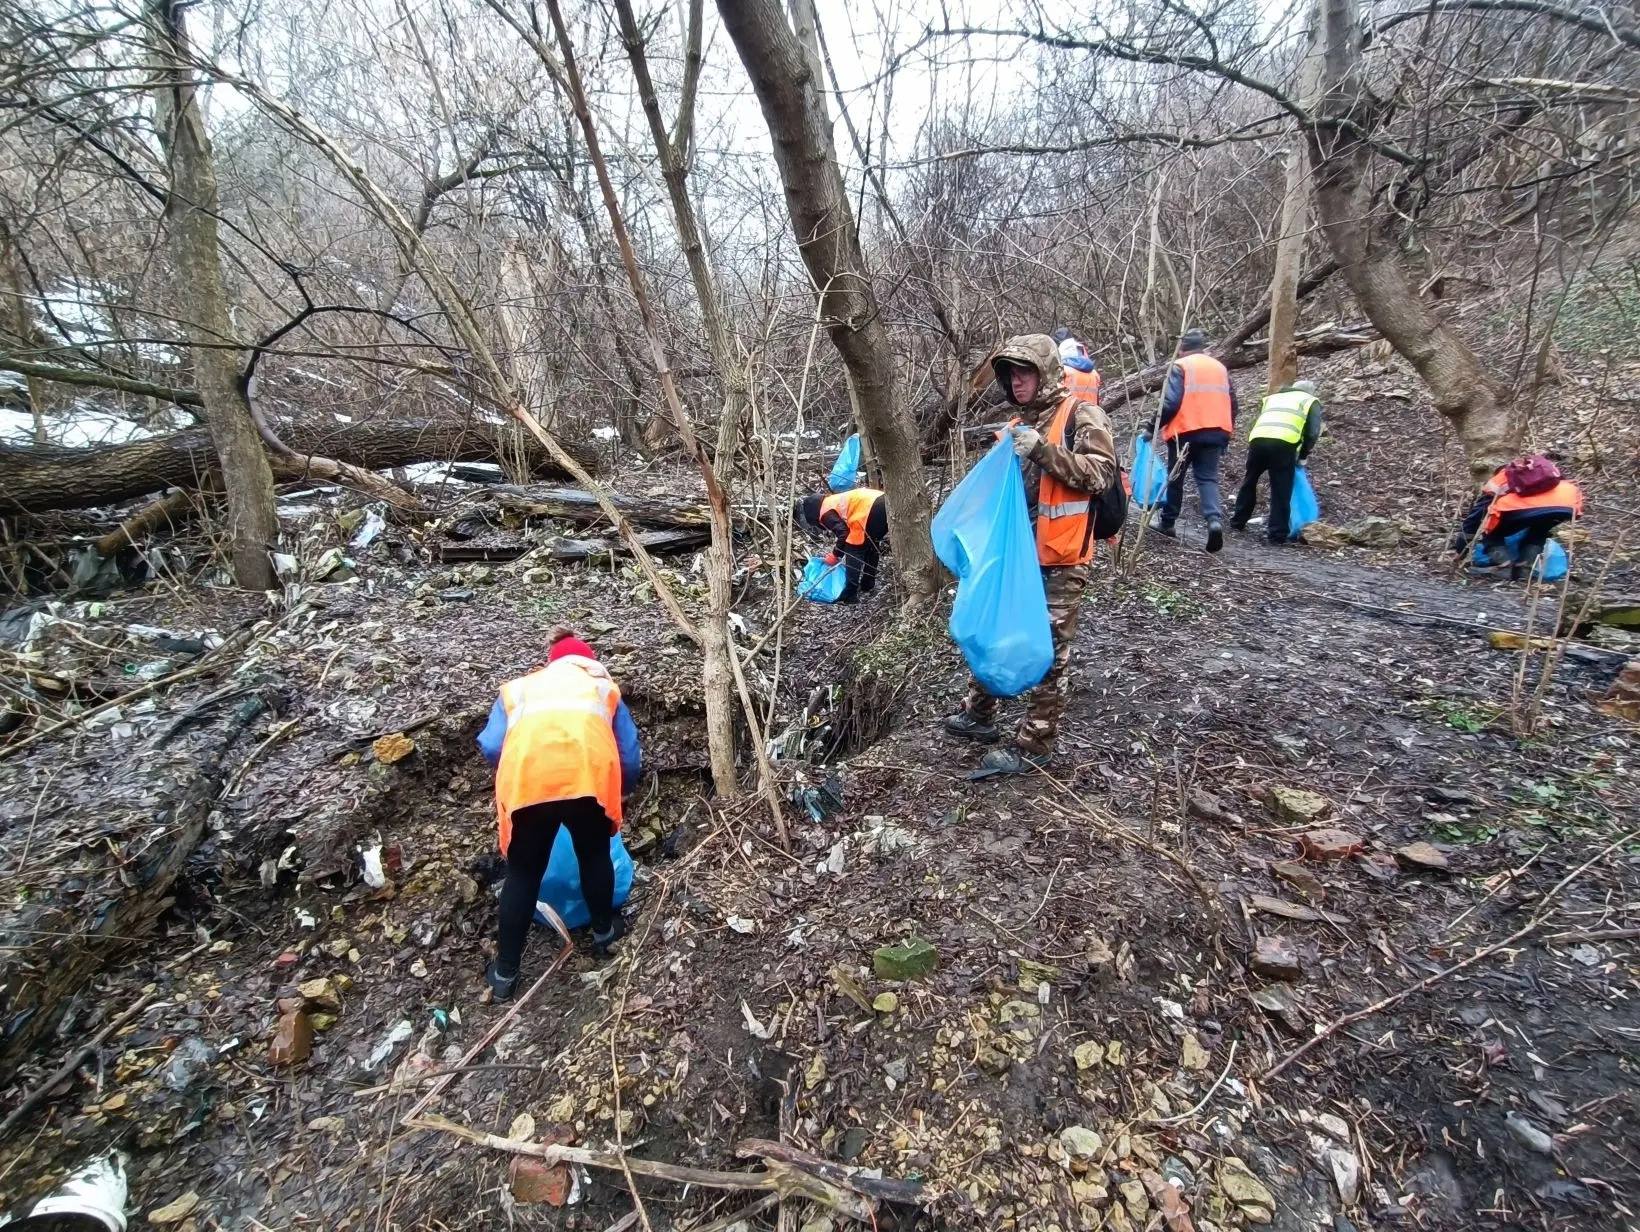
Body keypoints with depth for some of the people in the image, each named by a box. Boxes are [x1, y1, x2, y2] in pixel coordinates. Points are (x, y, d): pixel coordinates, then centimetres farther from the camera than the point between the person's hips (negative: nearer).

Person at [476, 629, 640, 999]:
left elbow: (491, 748, 17)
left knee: (523, 873, 22)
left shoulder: (518, 687, 33)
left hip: (528, 779, 1)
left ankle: (505, 972, 35)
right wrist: (618, 794, 42)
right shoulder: (604, 686, 32)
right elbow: (629, 757, 24)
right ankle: (604, 930, 46)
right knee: (595, 855, 27)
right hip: (590, 774, 0)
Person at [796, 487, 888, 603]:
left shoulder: (825, 513, 0)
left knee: (853, 552, 1)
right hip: (883, 503, 10)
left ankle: (850, 595, 2)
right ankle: (868, 585, 36)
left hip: (873, 510, -10)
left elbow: (843, 533, -8)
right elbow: (848, 528, 35)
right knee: (871, 546, 26)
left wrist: (835, 555, 6)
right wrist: (837, 552, 36)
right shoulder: (832, 502, 29)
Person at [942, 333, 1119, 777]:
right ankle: (978, 715, 31)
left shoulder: (1081, 414, -5)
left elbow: (1099, 474, -18)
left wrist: (1043, 450, -25)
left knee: (1047, 652, -1)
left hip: (1060, 561, -8)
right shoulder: (1023, 422, 18)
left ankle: (1033, 746, 8)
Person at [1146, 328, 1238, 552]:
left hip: (1185, 431, -4)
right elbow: (1232, 404, 18)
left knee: (1175, 478, 11)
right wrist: (1226, 437, 25)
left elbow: (1171, 403, -14)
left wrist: (1152, 427, -5)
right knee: (1208, 478, 3)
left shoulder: (1180, 366, -2)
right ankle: (1215, 519, -20)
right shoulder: (1220, 367, 16)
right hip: (1215, 432, 4)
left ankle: (1167, 523, 20)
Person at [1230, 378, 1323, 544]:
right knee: (1281, 491, 3)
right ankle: (1278, 533, 4)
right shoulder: (1310, 401, 25)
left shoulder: (1272, 397, 36)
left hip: (1257, 439, 3)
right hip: (1284, 443, -3)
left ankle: (1237, 521, 30)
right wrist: (1302, 456, 23)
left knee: (1249, 482, 22)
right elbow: (1313, 433, 12)